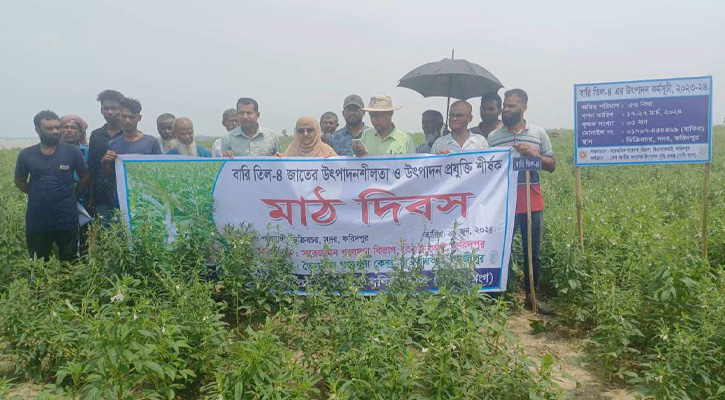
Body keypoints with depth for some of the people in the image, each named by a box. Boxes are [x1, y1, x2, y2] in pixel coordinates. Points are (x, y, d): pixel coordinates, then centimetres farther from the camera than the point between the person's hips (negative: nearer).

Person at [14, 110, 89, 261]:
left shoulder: (72, 152, -4)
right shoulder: (26, 154, 0)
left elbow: (85, 178, 6)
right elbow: (20, 181, 14)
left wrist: (71, 196, 3)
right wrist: (40, 196, 8)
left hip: (67, 220, -1)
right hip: (37, 221, 2)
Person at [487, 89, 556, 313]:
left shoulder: (538, 133, 6)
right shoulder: (493, 137, 4)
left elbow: (551, 166, 7)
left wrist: (533, 154, -9)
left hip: (532, 204, 1)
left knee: (532, 253, 10)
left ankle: (531, 296, 24)